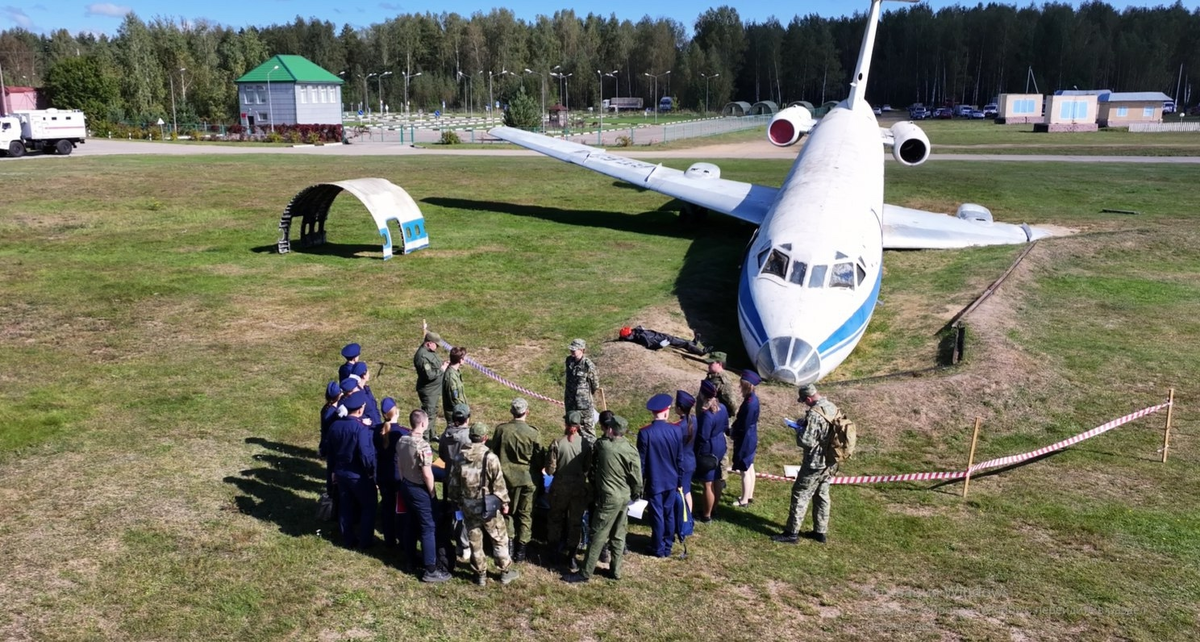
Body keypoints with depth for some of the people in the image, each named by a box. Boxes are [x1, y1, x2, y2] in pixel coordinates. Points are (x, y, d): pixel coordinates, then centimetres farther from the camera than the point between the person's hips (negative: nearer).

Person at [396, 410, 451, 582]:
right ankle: (431, 571, 3)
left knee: (412, 524, 23)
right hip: (420, 490, -8)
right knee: (428, 529, -1)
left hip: (406, 486, 8)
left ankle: (412, 558, 37)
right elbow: (427, 474, -25)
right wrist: (431, 492, -11)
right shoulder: (423, 445, -27)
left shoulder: (402, 440, -1)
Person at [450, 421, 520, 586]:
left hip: (468, 506, 4)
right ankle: (505, 572, 23)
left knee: (475, 541, 15)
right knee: (500, 539, 13)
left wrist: (457, 500, 20)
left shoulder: (460, 458, -4)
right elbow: (498, 484, -14)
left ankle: (480, 574, 24)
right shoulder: (490, 458, -18)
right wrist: (504, 502, -1)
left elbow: (454, 484, 5)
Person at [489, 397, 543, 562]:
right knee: (525, 514, 12)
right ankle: (521, 549, 15)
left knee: (508, 512, 21)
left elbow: (492, 451, 0)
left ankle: (509, 541, 18)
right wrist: (539, 479, 9)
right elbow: (539, 460, -6)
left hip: (506, 477, 1)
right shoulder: (533, 433, -15)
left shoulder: (501, 429, -10)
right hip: (528, 479, -1)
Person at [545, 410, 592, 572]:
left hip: (560, 487, 0)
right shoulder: (586, 444, -11)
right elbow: (588, 467, -4)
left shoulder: (557, 443, -15)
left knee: (556, 517, 20)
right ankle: (571, 557, 12)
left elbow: (550, 469, -11)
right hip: (579, 487, 0)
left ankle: (553, 548, 36)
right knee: (575, 521, 10)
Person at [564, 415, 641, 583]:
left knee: (597, 536, 1)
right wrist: (635, 495, 14)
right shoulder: (631, 450, -6)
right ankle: (616, 570, 24)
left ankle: (585, 573, 7)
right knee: (618, 536, 15)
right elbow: (637, 478, -3)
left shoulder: (602, 445, -13)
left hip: (608, 498, -5)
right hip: (625, 498, 5)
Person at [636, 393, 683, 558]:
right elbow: (680, 459, 1)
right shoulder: (676, 430, -7)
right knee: (669, 514, 16)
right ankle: (667, 547, 28)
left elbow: (641, 461, -12)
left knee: (657, 515, 7)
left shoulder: (645, 432, -18)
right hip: (671, 481, 4)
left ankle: (659, 549, 18)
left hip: (654, 482, -3)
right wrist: (679, 481, 13)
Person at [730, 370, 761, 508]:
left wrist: (731, 431, -8)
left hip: (745, 440, -10)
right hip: (750, 438, 10)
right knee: (749, 468, 20)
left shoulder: (750, 403, -27)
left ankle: (744, 500, 16)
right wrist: (734, 428, 6)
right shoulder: (753, 398, 2)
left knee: (745, 471, 4)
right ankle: (749, 496, 33)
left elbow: (744, 426, -23)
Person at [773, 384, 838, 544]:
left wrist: (799, 431, -6)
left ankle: (792, 533, 8)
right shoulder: (833, 408, 2)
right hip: (830, 462, 8)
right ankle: (820, 532, 26)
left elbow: (806, 441, -26)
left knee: (800, 496, 2)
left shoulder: (814, 414, -24)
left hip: (815, 463, -8)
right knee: (822, 495, 17)